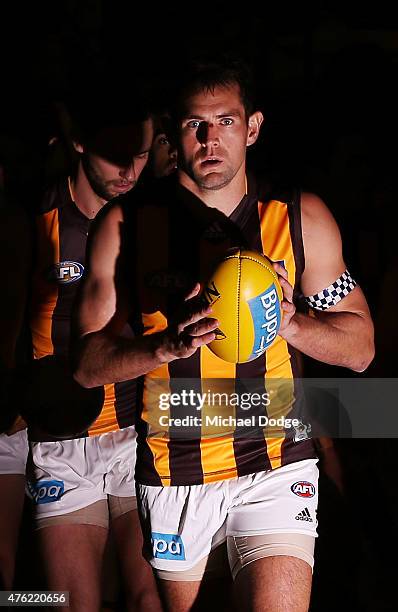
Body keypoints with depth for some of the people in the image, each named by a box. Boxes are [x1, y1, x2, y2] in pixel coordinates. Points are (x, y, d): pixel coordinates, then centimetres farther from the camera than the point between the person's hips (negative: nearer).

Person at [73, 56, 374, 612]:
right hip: (172, 469, 1)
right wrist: (170, 344, -24)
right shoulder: (127, 226, -1)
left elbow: (359, 349, 3)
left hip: (275, 466, -1)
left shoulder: (302, 219, 2)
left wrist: (289, 323, -18)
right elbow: (87, 364, -4)